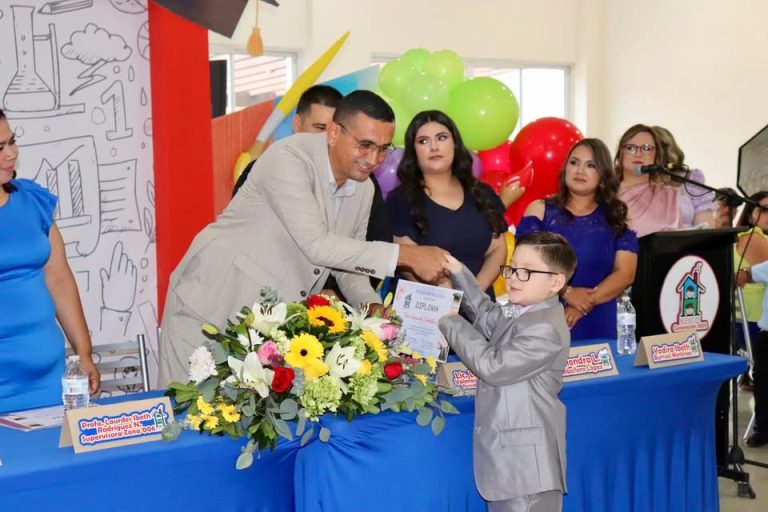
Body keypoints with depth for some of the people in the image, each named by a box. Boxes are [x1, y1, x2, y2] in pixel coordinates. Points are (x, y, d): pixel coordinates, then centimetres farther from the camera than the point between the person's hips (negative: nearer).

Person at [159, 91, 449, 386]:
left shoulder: (364, 189, 3)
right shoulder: (288, 159, -20)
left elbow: (346, 262, 11)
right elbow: (315, 244, -29)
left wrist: (371, 305, -10)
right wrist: (407, 255, -29)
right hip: (211, 303, -6)